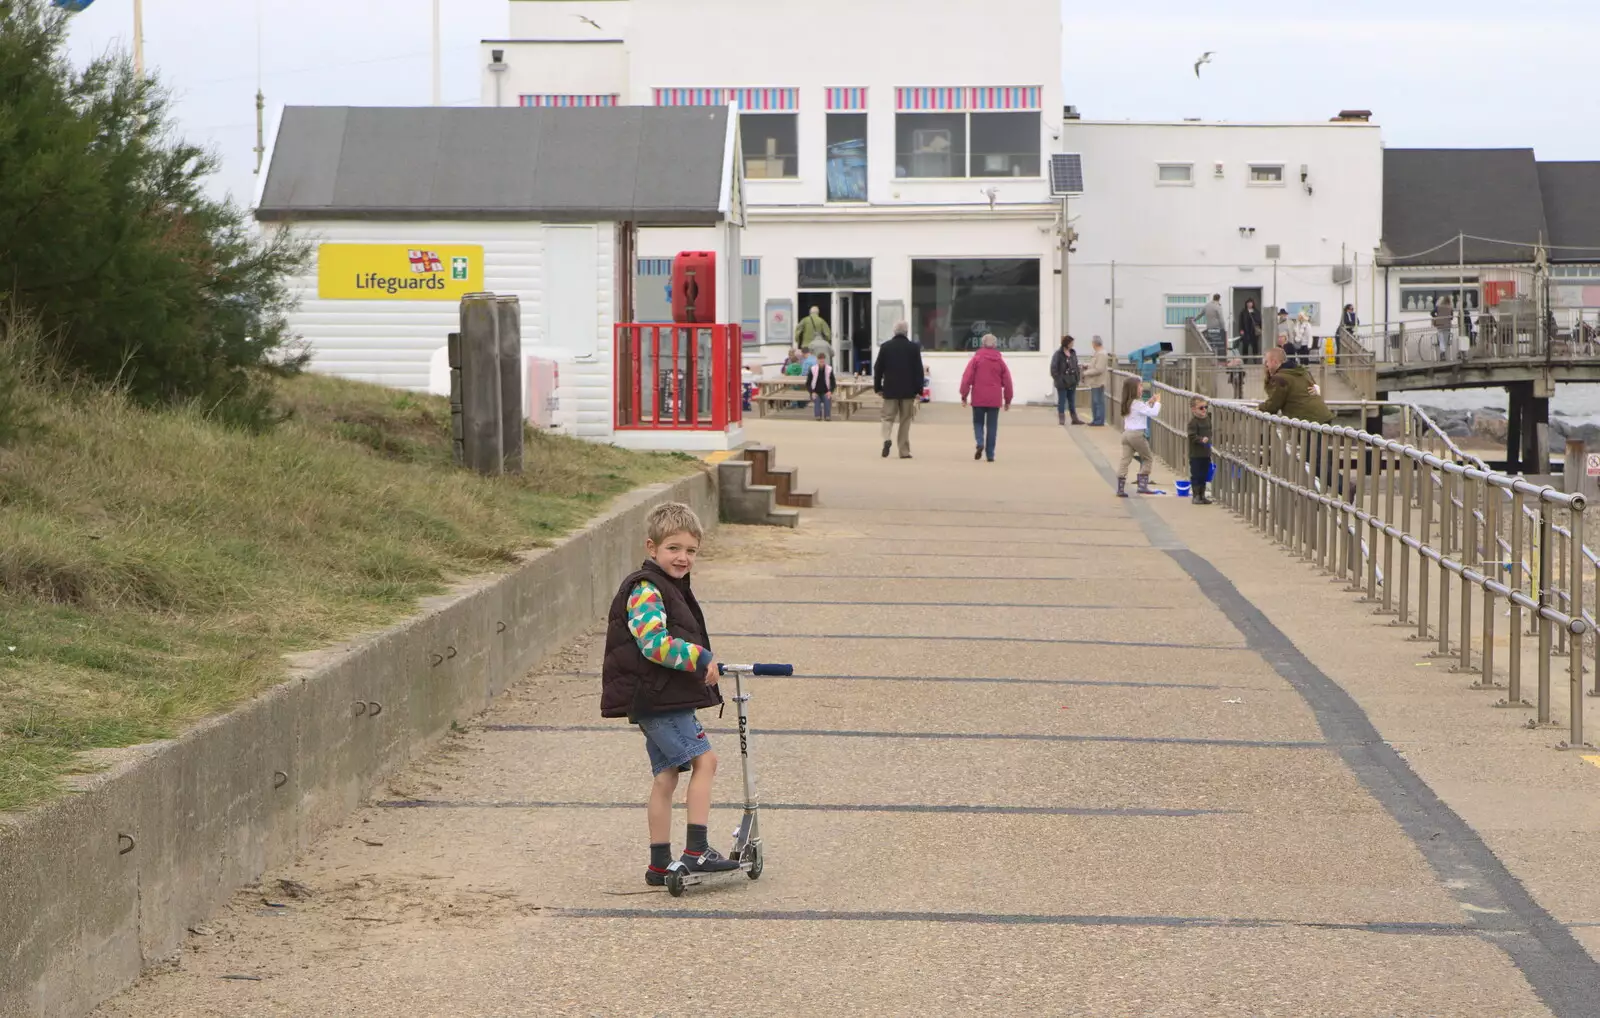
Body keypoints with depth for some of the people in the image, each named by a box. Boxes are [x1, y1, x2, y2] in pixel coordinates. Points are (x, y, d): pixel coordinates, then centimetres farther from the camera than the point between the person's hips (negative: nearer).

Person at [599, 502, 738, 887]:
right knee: (704, 759, -13)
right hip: (655, 698, -10)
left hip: (663, 699, 10)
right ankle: (696, 851, -14)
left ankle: (660, 864, 14)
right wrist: (700, 658, -22)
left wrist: (702, 666, 29)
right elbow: (655, 643, -26)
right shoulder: (645, 591, -14)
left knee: (665, 776, 11)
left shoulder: (672, 588, 19)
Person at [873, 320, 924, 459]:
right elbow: (919, 370, -3)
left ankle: (886, 439, -21)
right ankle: (904, 451, 4)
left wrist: (877, 387, 10)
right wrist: (919, 390, 1)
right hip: (908, 390, 0)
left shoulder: (885, 347, 0)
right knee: (905, 420, 6)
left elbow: (878, 368, 2)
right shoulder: (914, 348, -2)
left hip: (890, 390, 0)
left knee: (888, 417, 8)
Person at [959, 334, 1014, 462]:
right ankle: (990, 454, 3)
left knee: (978, 422, 12)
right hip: (994, 400, 1)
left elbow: (967, 378, -6)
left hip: (978, 399, -1)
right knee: (992, 426, 6)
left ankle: (980, 443, -15)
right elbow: (1007, 382, 7)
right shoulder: (1000, 361, 6)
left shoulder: (976, 358, -1)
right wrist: (1008, 400, 16)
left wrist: (964, 396, 0)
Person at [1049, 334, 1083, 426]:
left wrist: (1078, 377, 7)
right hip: (1062, 383, -6)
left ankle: (1074, 419, 18)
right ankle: (1061, 419, 7)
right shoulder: (1058, 354, -12)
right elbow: (1053, 369, -13)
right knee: (1062, 401, 1)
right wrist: (1058, 379, -17)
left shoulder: (1073, 353, 8)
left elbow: (1076, 366, 15)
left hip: (1072, 382, 6)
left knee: (1072, 401, 12)